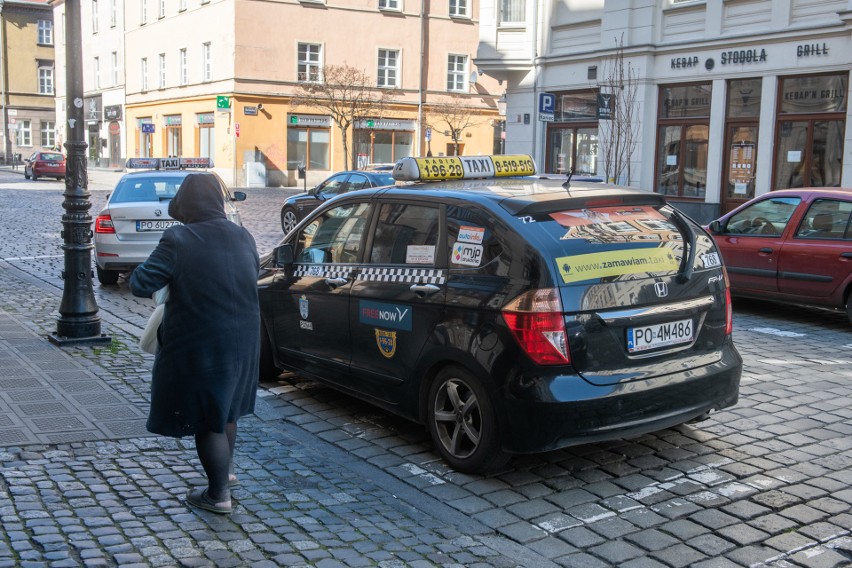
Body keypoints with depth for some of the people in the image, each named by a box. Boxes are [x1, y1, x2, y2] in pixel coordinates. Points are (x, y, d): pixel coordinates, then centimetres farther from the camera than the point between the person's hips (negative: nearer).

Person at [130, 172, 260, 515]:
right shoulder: (244, 238, -1)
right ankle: (226, 470, 44)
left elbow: (140, 285, -19)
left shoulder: (178, 241, -20)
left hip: (199, 346, -6)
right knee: (225, 407, 26)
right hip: (241, 342, 6)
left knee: (206, 418, 7)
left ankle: (219, 495, 16)